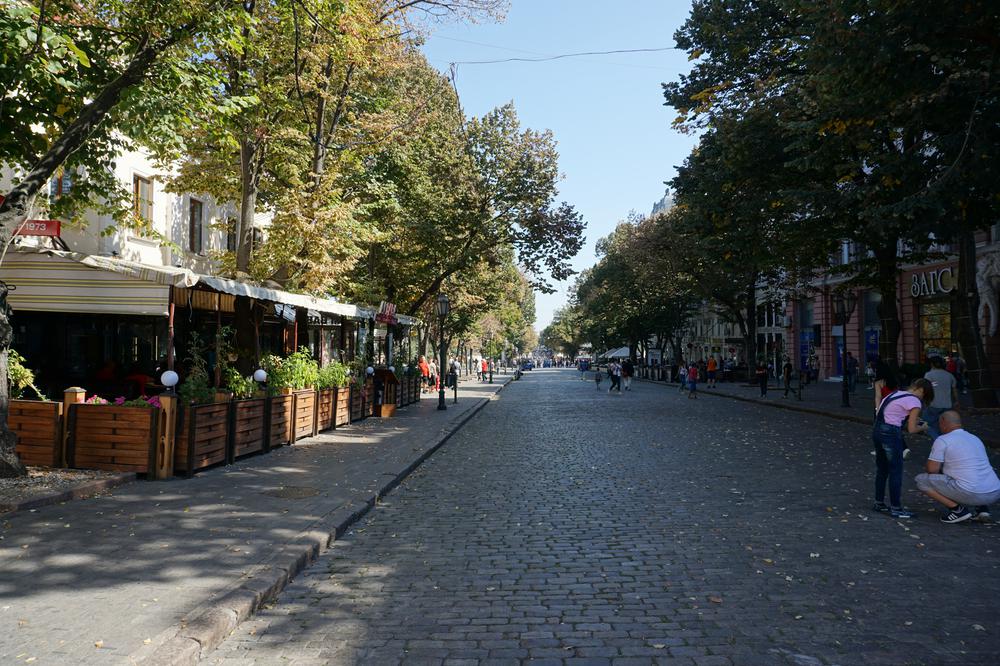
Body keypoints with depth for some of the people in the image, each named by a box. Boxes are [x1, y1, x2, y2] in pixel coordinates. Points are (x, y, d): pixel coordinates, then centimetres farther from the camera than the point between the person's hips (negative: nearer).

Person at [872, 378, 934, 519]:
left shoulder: (896, 394, 17)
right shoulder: (915, 402, -7)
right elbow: (911, 429, -6)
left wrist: (912, 420, 22)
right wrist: (922, 427, 14)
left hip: (877, 429, 8)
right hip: (890, 434, -8)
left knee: (882, 469, 18)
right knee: (896, 471, 3)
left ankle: (879, 503, 27)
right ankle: (896, 508, 9)